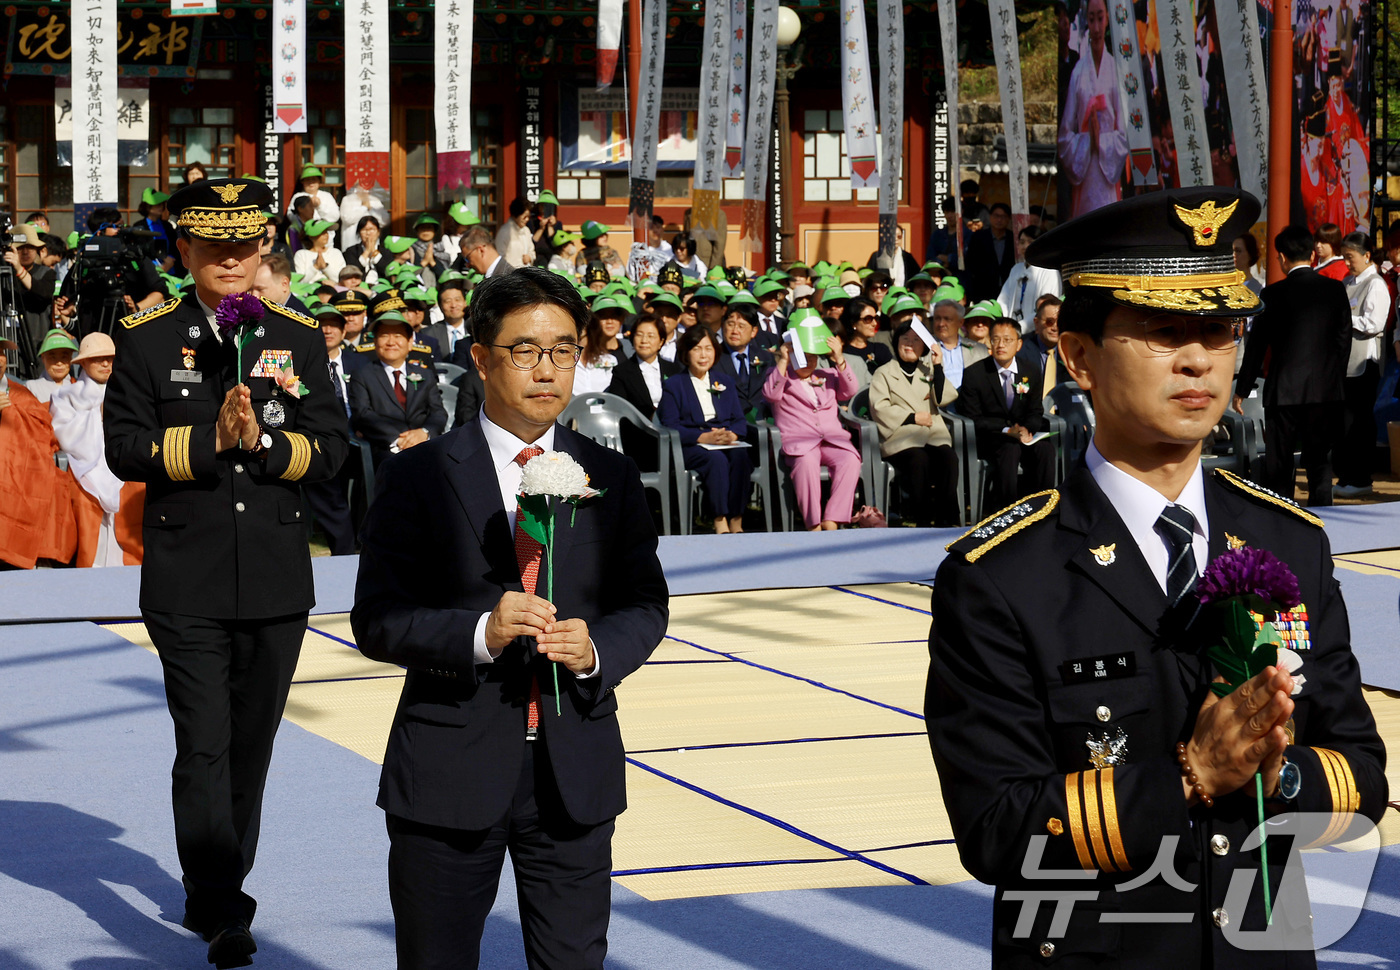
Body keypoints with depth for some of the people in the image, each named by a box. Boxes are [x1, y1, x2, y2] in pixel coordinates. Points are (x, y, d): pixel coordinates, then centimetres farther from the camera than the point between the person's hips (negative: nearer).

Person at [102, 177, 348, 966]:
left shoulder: (299, 338, 7)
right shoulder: (148, 339, 1)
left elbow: (330, 449, 2)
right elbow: (126, 448, -6)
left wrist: (263, 441, -16)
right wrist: (210, 440, -19)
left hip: (278, 579, 3)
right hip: (187, 581, -3)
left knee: (253, 742, 12)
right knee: (204, 744, -9)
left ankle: (216, 890, 27)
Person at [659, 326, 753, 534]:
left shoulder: (724, 384, 25)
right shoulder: (673, 385, 11)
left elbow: (740, 421, 14)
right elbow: (670, 425, -3)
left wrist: (731, 435, -11)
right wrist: (703, 437, -18)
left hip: (728, 443, 3)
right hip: (690, 448, -3)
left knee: (740, 456, -33)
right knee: (717, 459, -36)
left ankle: (736, 522, -36)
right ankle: (720, 523, -39)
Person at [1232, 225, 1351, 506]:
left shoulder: (1273, 294, -8)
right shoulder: (1335, 290, 1)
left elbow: (1257, 345, -3)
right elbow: (1344, 340, 5)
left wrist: (1241, 391, 5)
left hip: (1284, 389, -3)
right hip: (1327, 389, 3)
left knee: (1278, 465, 5)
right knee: (1320, 462, 8)